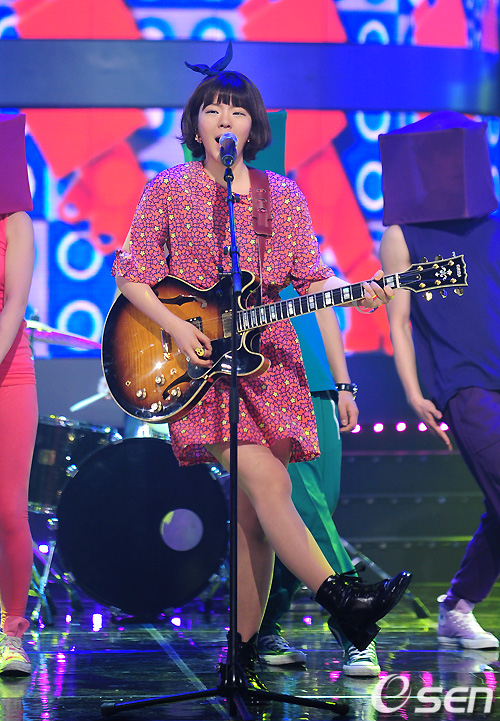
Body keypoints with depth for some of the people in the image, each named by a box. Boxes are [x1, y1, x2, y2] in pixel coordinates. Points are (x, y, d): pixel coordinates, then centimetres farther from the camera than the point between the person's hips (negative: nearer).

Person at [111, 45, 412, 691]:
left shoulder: (282, 194, 13)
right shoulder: (168, 189, 5)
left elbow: (311, 277, 9)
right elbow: (131, 274, 4)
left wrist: (353, 294, -11)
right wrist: (178, 328, -9)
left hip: (265, 356, 3)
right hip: (197, 363, -3)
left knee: (253, 510, -1)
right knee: (265, 480, -23)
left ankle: (245, 651, 6)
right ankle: (342, 601, -24)